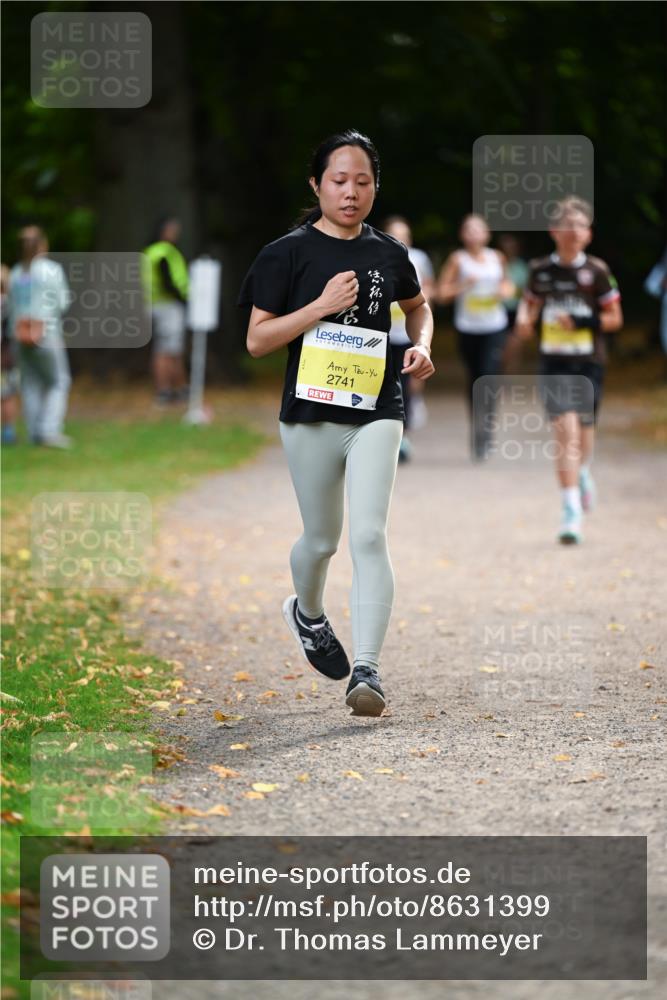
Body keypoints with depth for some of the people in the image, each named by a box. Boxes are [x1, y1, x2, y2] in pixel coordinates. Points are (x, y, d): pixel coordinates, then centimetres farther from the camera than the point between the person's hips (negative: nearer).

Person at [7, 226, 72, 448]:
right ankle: (50, 431, -8)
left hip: (20, 335, 5)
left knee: (31, 383, 10)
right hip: (47, 334, -5)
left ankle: (35, 433, 8)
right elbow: (62, 304, -5)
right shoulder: (52, 270, -7)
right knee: (59, 382, 4)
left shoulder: (15, 274, 7)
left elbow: (11, 307, 10)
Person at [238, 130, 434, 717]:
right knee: (321, 538, 13)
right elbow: (257, 340, -6)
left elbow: (416, 306, 26)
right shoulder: (288, 253, -3)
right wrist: (322, 306, -17)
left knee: (370, 536, -14)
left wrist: (422, 345, 5)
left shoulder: (388, 254, 6)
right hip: (311, 411, -1)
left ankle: (366, 670, -15)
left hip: (376, 411, 1)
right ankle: (307, 612, 46)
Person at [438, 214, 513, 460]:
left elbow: (506, 283, 23)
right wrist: (463, 286, -18)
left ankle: (484, 433, -15)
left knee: (489, 378, -14)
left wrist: (505, 290, 0)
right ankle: (477, 430, 23)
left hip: (494, 327, 0)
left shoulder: (497, 259, 6)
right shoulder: (458, 260, 0)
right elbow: (443, 293, -2)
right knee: (474, 380, 7)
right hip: (467, 327, 0)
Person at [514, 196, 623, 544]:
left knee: (583, 430, 11)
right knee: (566, 432, -13)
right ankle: (572, 511, -13)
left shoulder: (596, 271, -2)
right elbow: (530, 302, 21)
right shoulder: (541, 269, 4)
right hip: (554, 362, 0)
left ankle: (582, 472, 47)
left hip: (589, 362, 0)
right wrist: (525, 320, 0)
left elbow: (615, 318, 2)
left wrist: (583, 321, -14)